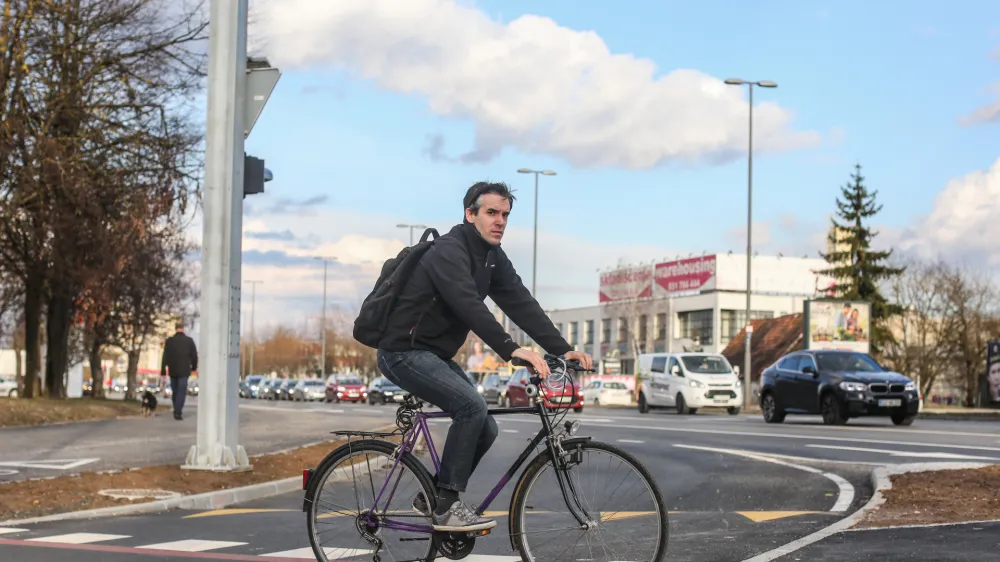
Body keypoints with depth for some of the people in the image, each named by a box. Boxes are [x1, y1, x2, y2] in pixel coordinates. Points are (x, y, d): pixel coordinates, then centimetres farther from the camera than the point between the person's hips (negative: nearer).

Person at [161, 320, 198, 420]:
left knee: (175, 391, 16)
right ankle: (178, 412, -13)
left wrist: (163, 371, -1)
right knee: (182, 392, -2)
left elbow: (165, 357, -4)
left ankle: (177, 411, 23)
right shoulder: (189, 340, -4)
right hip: (184, 371, -2)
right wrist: (194, 367, 15)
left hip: (172, 371, 2)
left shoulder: (169, 341, -2)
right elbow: (194, 355, 0)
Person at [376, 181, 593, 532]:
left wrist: (562, 349, -14)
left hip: (436, 355, 9)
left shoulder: (494, 259, 6)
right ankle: (446, 507, -16)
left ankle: (432, 496, 17)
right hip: (403, 352, -9)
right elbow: (470, 306, -36)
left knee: (485, 429, 1)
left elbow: (521, 304, -2)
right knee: (472, 406, -25)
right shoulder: (449, 251, -21)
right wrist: (513, 350, -46)